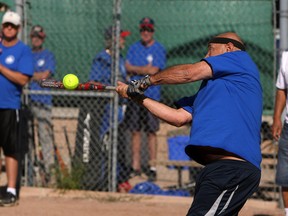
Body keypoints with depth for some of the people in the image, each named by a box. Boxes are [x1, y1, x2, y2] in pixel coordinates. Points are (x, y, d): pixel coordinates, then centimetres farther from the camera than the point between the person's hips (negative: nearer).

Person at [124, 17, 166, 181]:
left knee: (151, 132, -4)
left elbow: (153, 70, -11)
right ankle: (136, 167, 10)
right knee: (135, 131, 5)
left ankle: (152, 168, 0)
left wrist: (135, 69, -2)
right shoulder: (134, 48, 13)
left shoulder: (159, 49, -1)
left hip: (151, 95, -4)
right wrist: (144, 69, -8)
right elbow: (127, 68, 4)